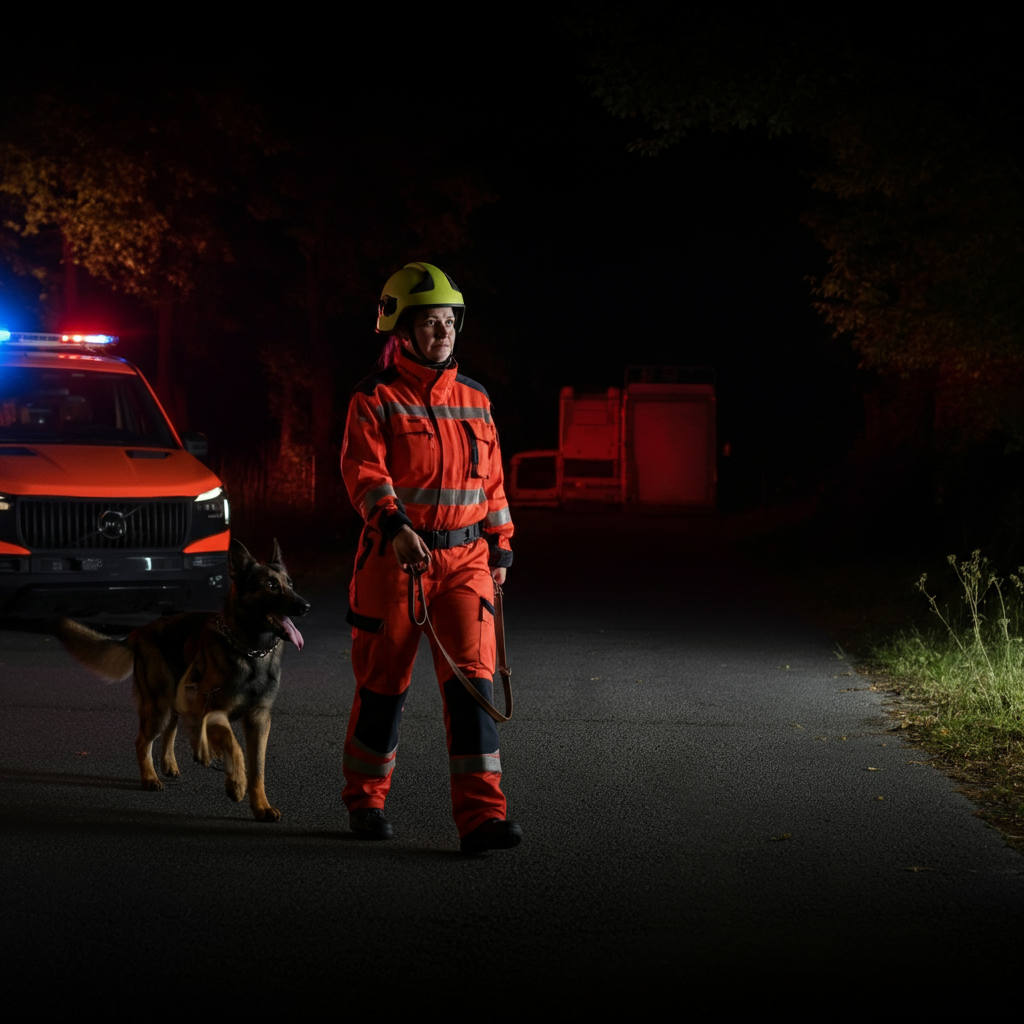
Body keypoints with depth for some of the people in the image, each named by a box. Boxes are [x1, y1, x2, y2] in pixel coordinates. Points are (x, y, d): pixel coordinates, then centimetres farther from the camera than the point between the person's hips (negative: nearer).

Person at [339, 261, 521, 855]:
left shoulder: (474, 400, 13)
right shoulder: (376, 400, -3)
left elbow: (493, 480, 19)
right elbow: (363, 471, -17)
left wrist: (500, 548, 16)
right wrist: (395, 526, -32)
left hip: (465, 560, 4)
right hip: (395, 559, -3)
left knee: (472, 681, -9)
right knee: (383, 683, 7)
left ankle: (481, 816, -12)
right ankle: (365, 799, 27)